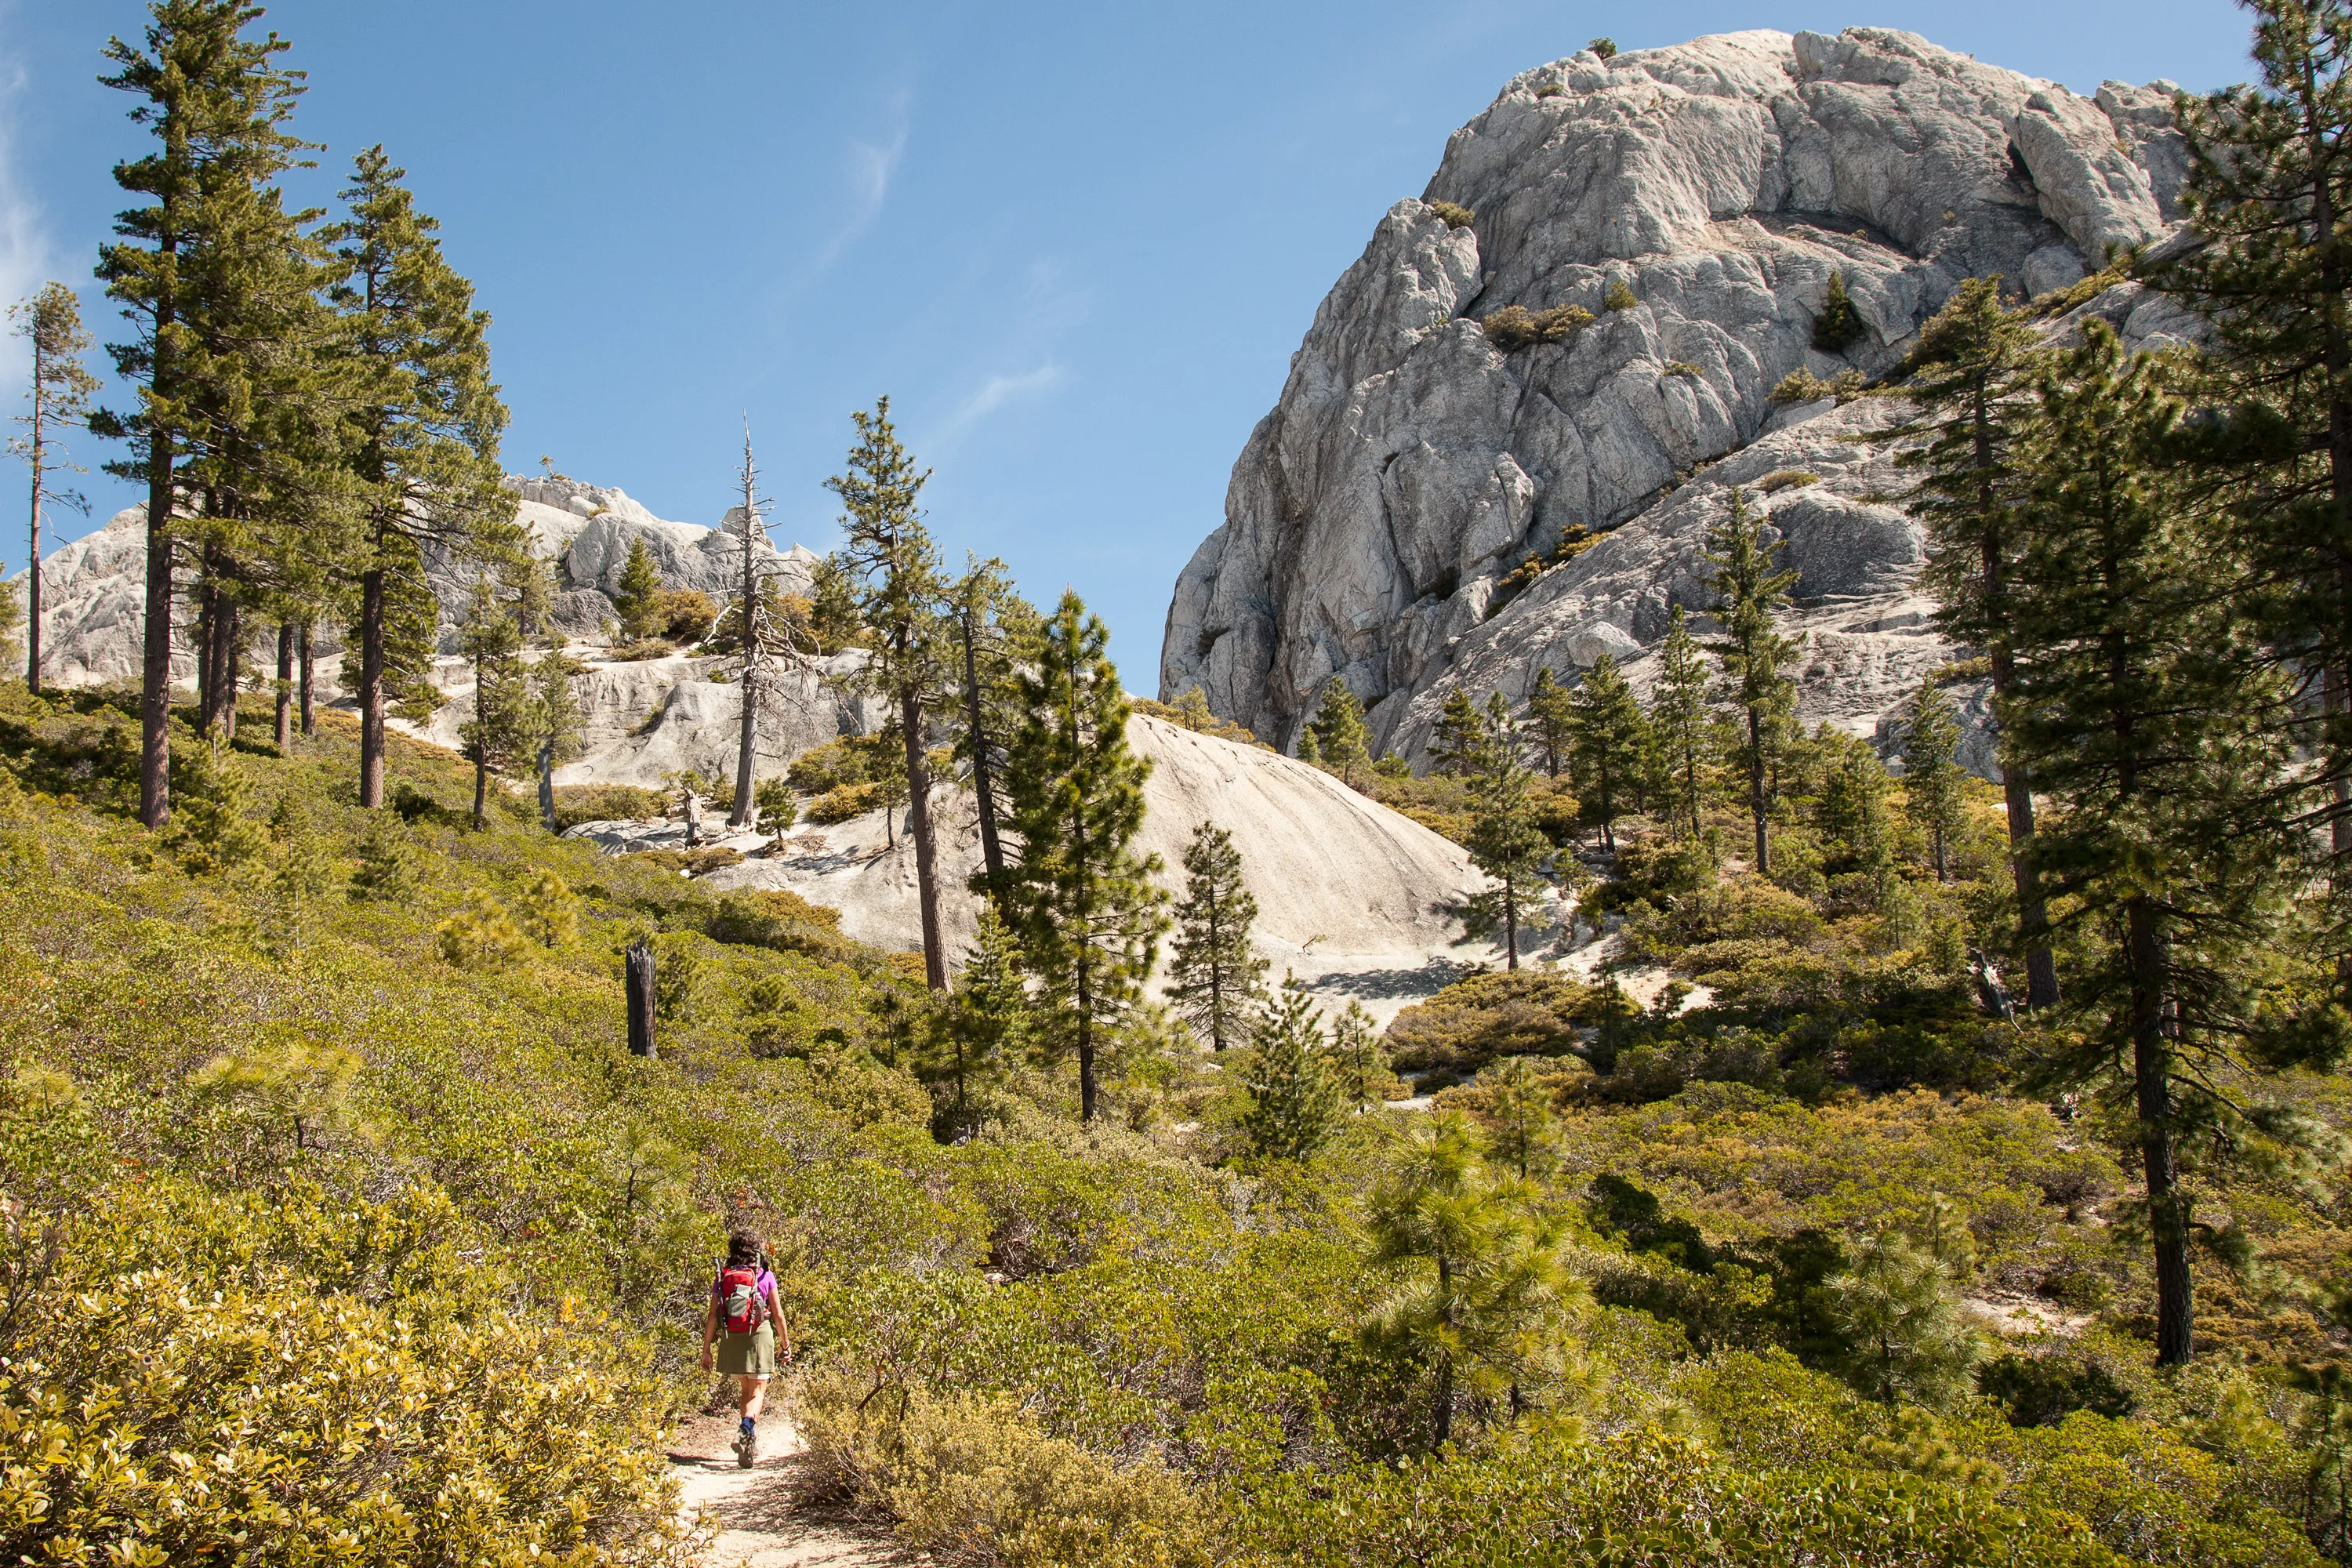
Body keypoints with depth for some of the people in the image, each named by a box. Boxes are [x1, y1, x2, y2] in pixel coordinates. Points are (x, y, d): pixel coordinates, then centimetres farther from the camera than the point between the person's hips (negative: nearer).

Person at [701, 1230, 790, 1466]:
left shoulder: (723, 1277, 4)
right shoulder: (765, 1276, 0)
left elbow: (712, 1316, 0)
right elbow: (778, 1314, 0)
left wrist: (706, 1350, 4)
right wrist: (785, 1343, 11)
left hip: (731, 1340, 3)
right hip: (759, 1337, -3)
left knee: (745, 1388, 21)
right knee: (757, 1391, 0)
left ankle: (750, 1437, 25)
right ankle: (746, 1429, -27)